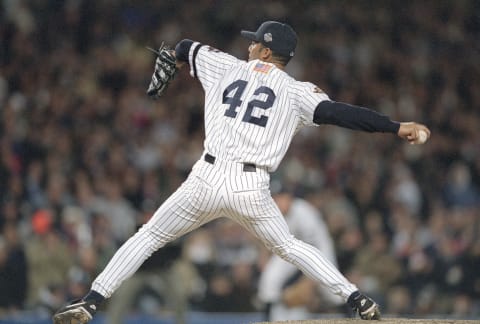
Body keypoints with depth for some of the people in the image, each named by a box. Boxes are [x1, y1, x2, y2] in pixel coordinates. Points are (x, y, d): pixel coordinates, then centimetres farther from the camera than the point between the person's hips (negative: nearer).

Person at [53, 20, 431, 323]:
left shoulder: (225, 67, 13)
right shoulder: (297, 92, 6)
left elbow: (184, 49, 30)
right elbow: (340, 112, -8)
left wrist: (179, 57, 55)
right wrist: (397, 128, -7)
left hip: (207, 180, 0)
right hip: (252, 188, 0)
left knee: (148, 238, 13)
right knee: (289, 246, 22)